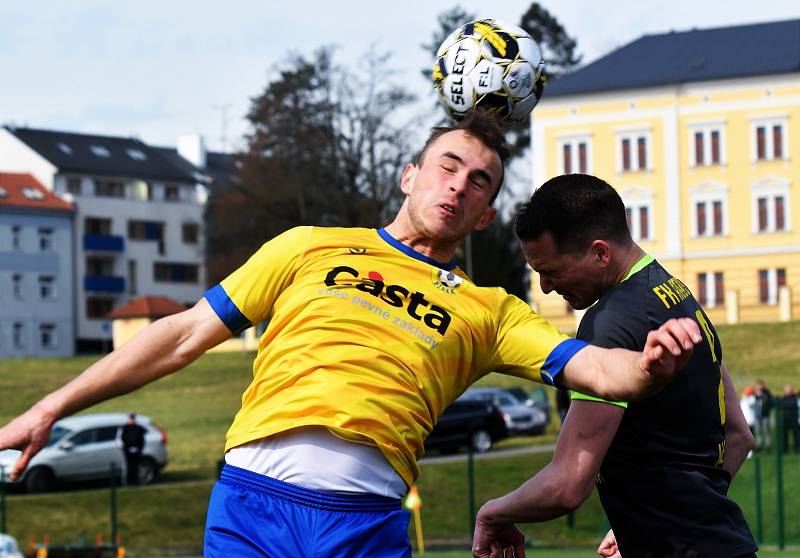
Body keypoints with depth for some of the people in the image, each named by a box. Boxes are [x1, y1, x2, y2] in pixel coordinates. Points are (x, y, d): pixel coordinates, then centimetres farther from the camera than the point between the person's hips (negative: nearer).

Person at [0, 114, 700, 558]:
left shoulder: (489, 311, 19)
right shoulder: (311, 249, 19)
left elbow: (599, 369, 5)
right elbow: (186, 335, 19)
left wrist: (650, 364, -21)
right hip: (253, 498, -1)